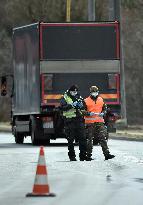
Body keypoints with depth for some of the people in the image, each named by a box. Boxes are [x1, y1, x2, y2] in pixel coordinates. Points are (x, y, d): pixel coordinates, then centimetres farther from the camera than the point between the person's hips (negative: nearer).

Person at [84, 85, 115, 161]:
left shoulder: (101, 100, 12)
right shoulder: (86, 101, -1)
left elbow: (105, 108, 21)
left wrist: (103, 113, 0)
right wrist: (89, 113, -18)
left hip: (99, 122, 3)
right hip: (90, 123, -3)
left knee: (103, 138, -4)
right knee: (89, 139, 3)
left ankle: (107, 154, -7)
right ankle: (88, 155, 10)